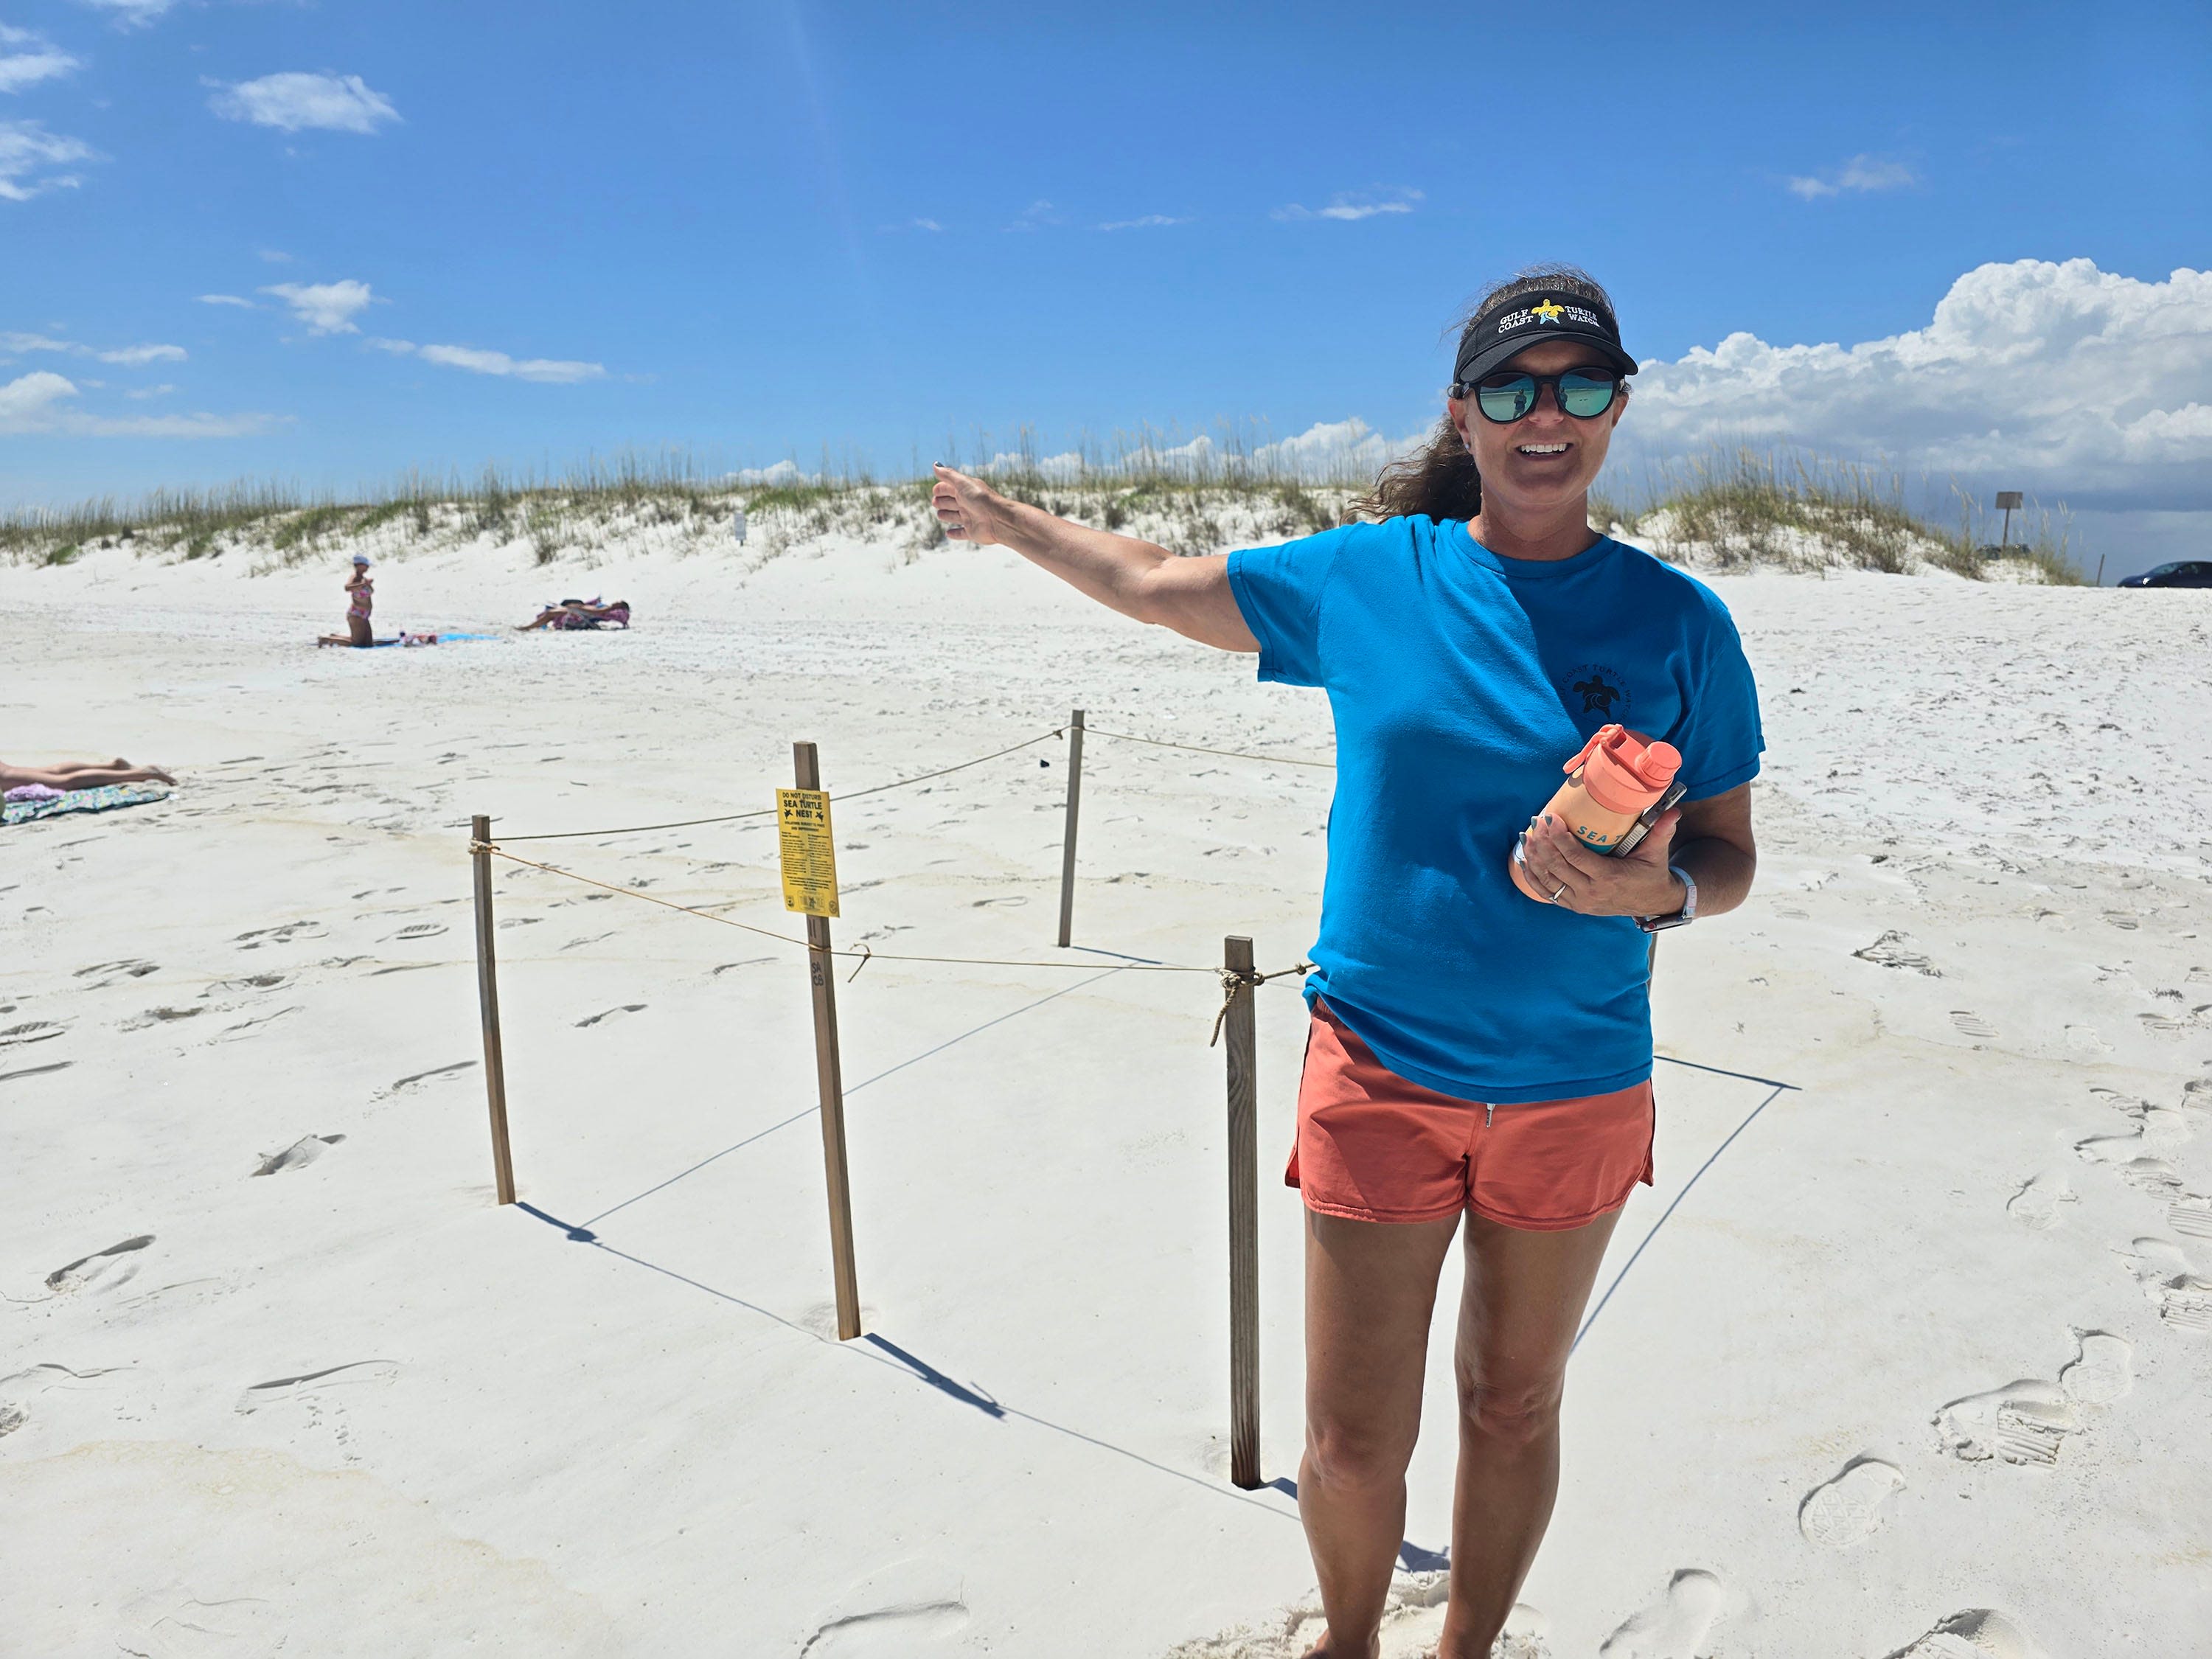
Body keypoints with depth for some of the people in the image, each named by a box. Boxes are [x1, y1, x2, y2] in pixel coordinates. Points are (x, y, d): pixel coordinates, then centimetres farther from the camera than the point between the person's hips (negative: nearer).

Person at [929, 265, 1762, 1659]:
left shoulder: (1678, 623, -2)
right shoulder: (1369, 577, -2)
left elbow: (1728, 858, 3)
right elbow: (1158, 582, 11)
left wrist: (1658, 890, -20)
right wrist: (1008, 523, 21)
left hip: (1577, 1086, 1)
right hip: (1381, 1074, 0)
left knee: (1516, 1407, 18)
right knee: (1356, 1441, 6)